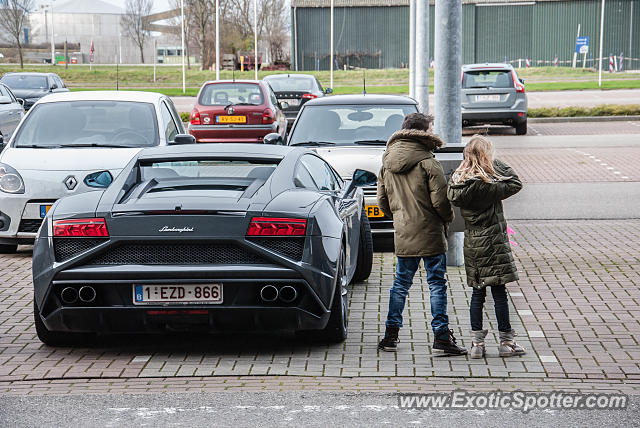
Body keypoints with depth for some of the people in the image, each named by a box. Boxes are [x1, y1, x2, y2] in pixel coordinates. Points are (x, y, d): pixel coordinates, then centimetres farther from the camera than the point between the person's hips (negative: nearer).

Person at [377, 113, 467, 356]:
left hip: (402, 235, 5)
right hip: (430, 234, -5)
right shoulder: (427, 163, -13)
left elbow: (382, 200, 11)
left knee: (401, 283, 15)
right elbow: (440, 200, -14)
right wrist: (448, 217, 5)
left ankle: (391, 334, 15)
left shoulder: (387, 163, 6)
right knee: (437, 284, 1)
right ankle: (441, 334, 1)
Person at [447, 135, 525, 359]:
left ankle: (477, 342, 12)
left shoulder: (458, 180, 0)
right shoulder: (487, 184, -19)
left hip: (471, 244, 6)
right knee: (499, 293, 2)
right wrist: (498, 164, -5)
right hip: (492, 243, -6)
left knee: (477, 293, 12)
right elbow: (515, 184, -11)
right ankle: (506, 342, 10)